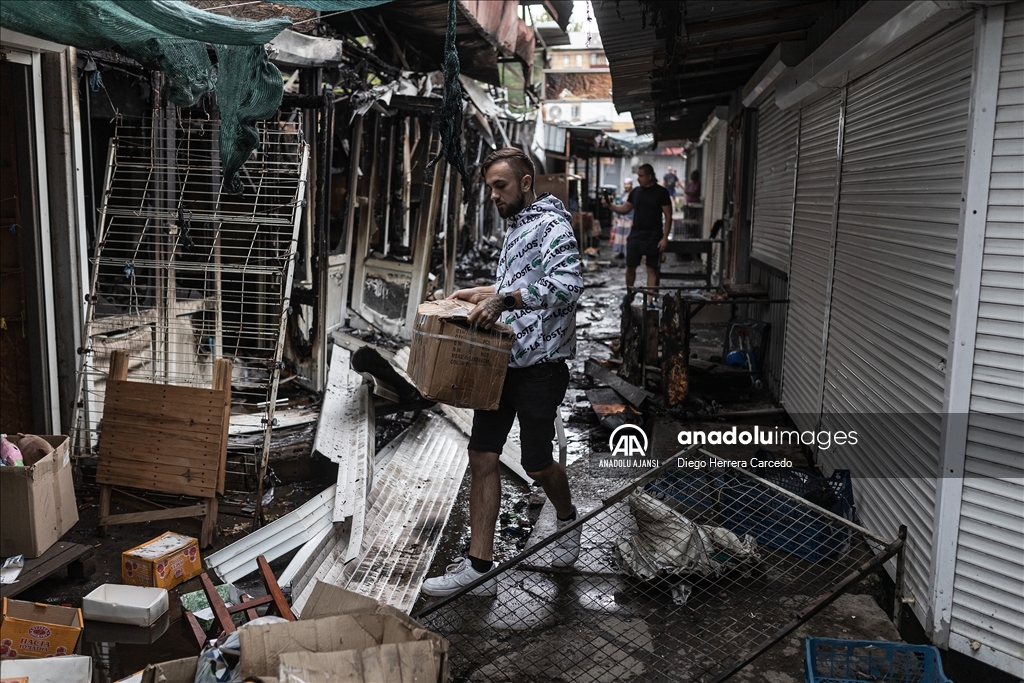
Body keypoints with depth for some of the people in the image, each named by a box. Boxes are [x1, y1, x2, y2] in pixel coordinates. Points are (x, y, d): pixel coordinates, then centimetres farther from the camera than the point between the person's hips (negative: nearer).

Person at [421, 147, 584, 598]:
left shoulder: (551, 224, -12)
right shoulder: (516, 227, 18)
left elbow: (568, 284, -29)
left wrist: (503, 300, -31)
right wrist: (484, 293, 18)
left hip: (539, 367, -9)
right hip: (501, 362, 9)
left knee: (537, 466, 5)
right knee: (482, 457, 4)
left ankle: (567, 521, 37)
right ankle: (479, 568, 9)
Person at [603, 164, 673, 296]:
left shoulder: (661, 192, -6)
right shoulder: (636, 191, 8)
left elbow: (668, 216, -6)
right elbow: (624, 209, 13)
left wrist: (665, 237, -13)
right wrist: (610, 206, -6)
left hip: (653, 236, -4)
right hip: (635, 234, 4)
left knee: (652, 270, 0)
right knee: (630, 267, 9)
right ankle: (629, 294, 30)